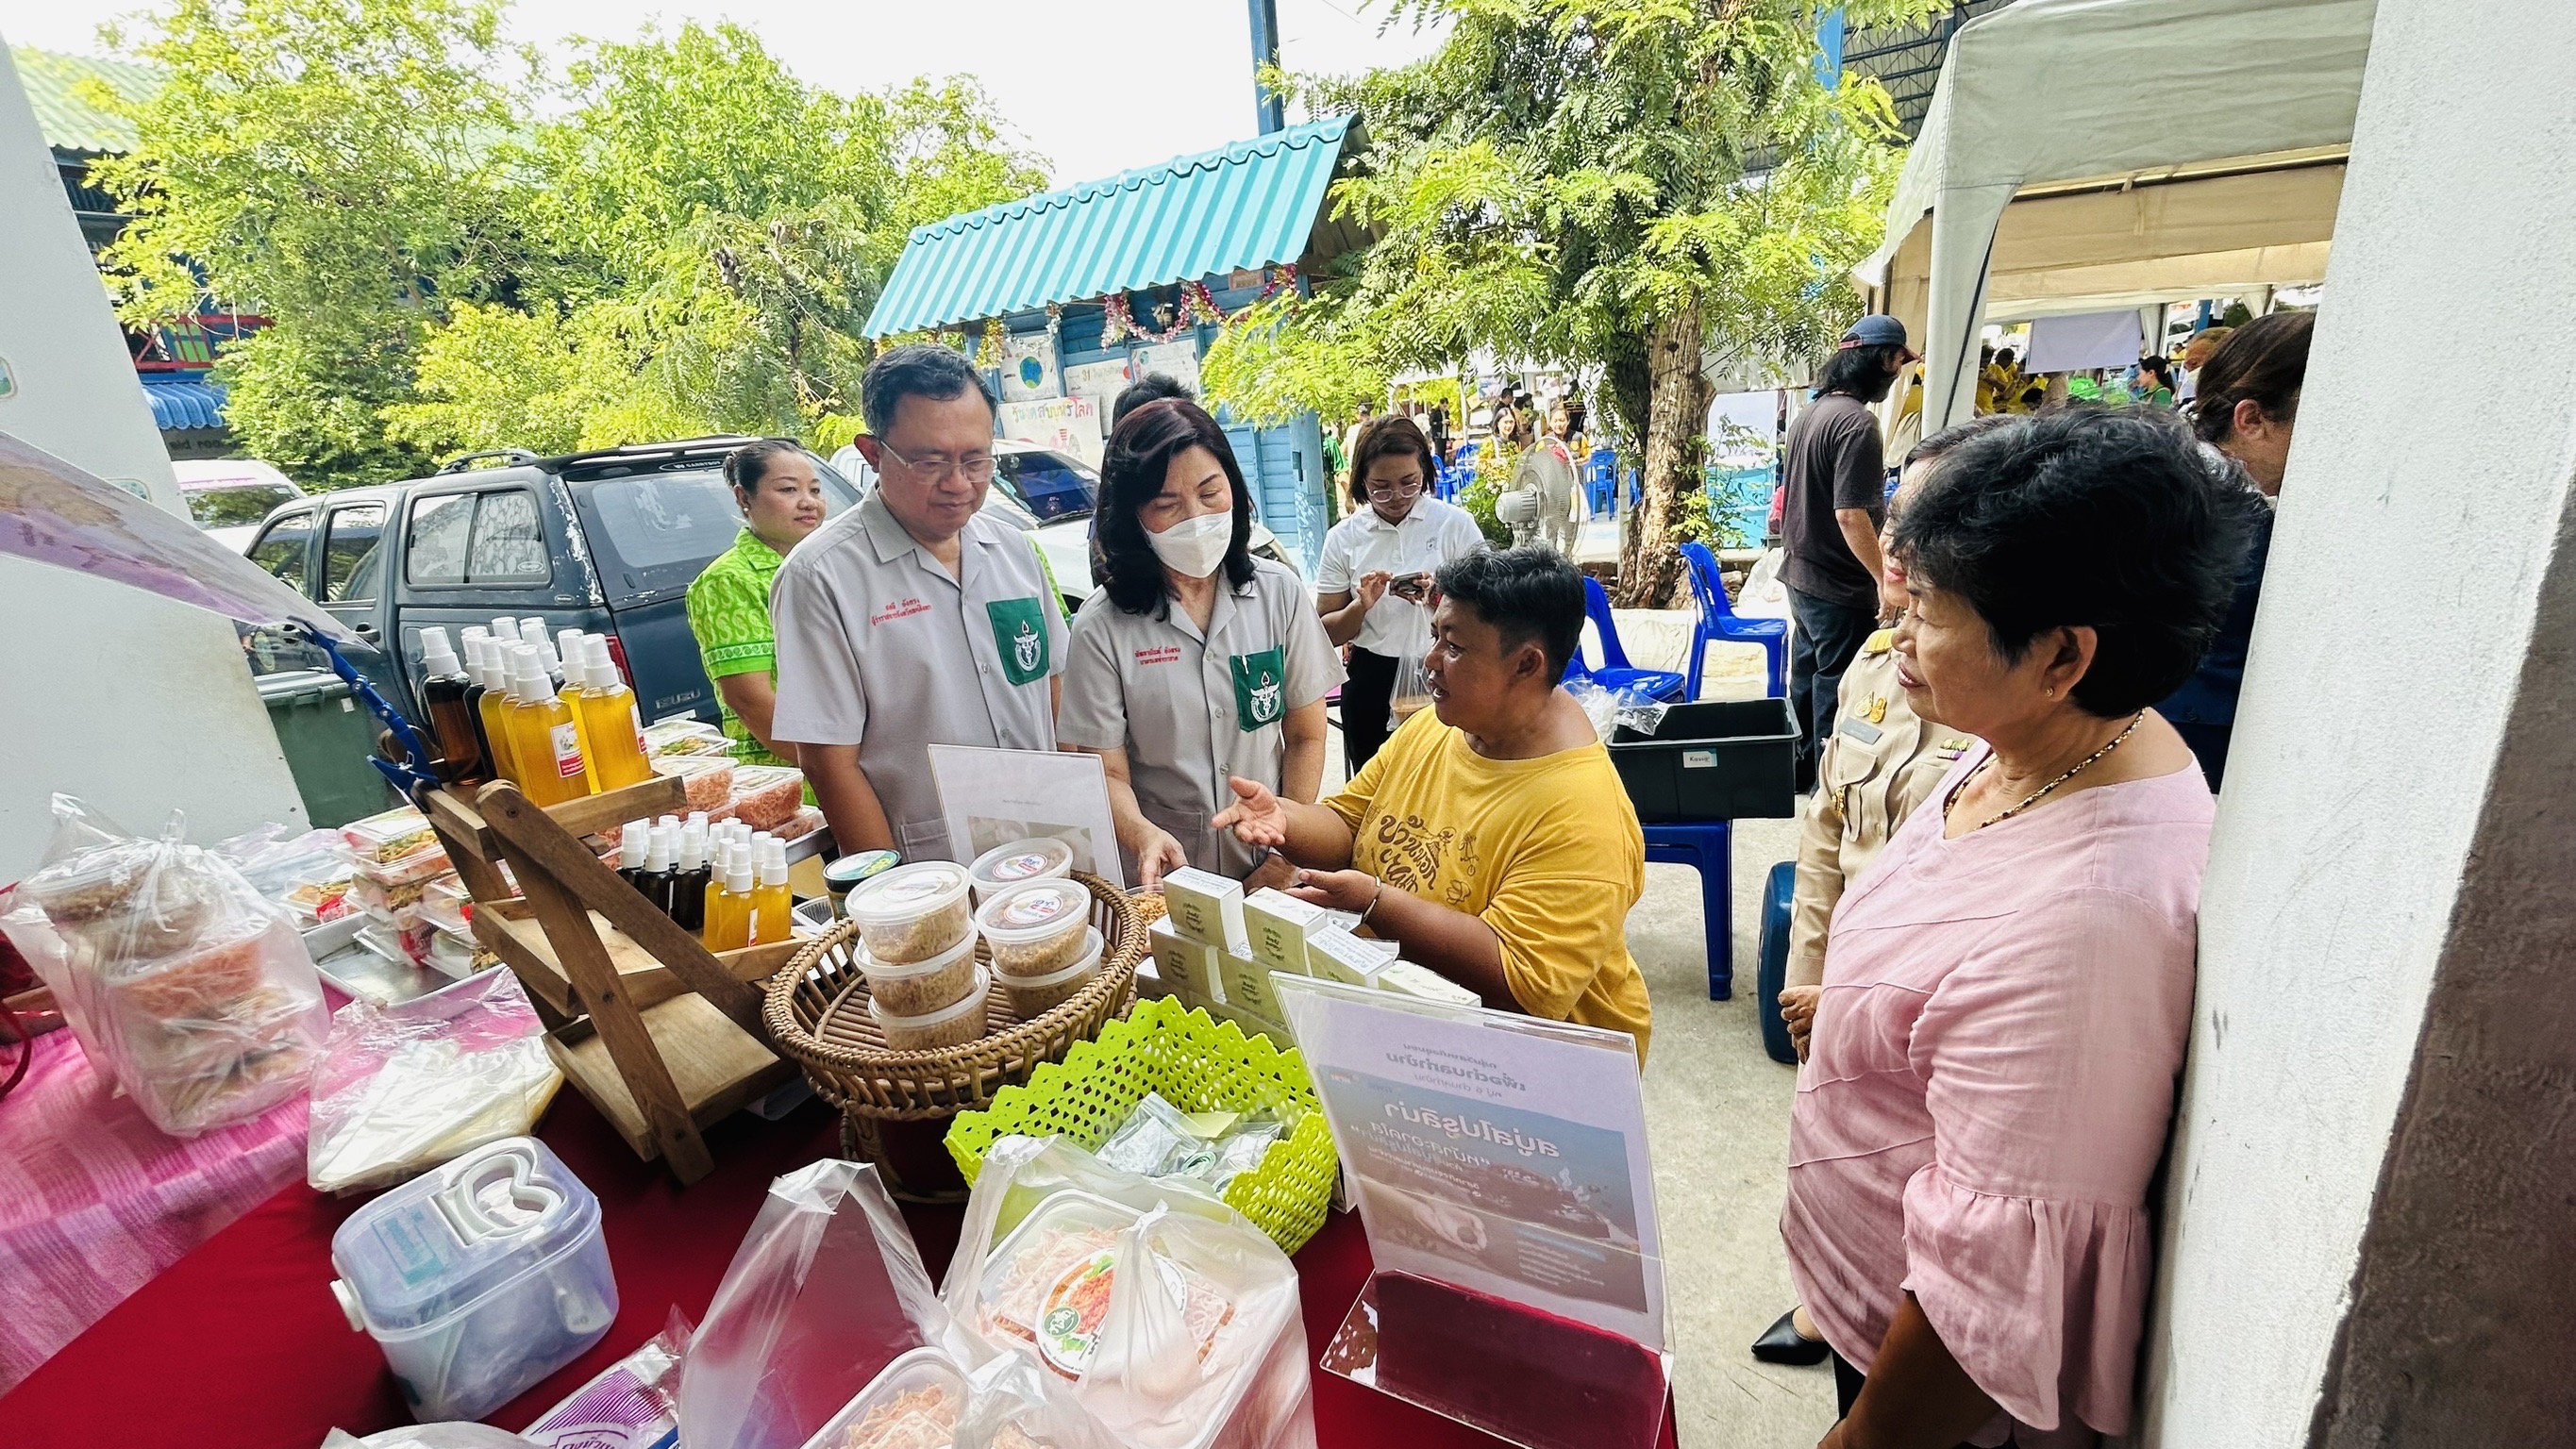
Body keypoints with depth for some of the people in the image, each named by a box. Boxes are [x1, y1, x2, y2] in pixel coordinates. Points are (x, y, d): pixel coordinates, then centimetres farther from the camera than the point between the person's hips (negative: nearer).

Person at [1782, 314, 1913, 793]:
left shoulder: (1811, 412, 9)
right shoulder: (1857, 422, -19)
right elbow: (1850, 515, -25)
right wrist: (1888, 581, -20)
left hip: (1801, 574, 9)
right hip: (1839, 587, -9)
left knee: (1806, 677, 19)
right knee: (1838, 691, 2)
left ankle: (1798, 771, 31)